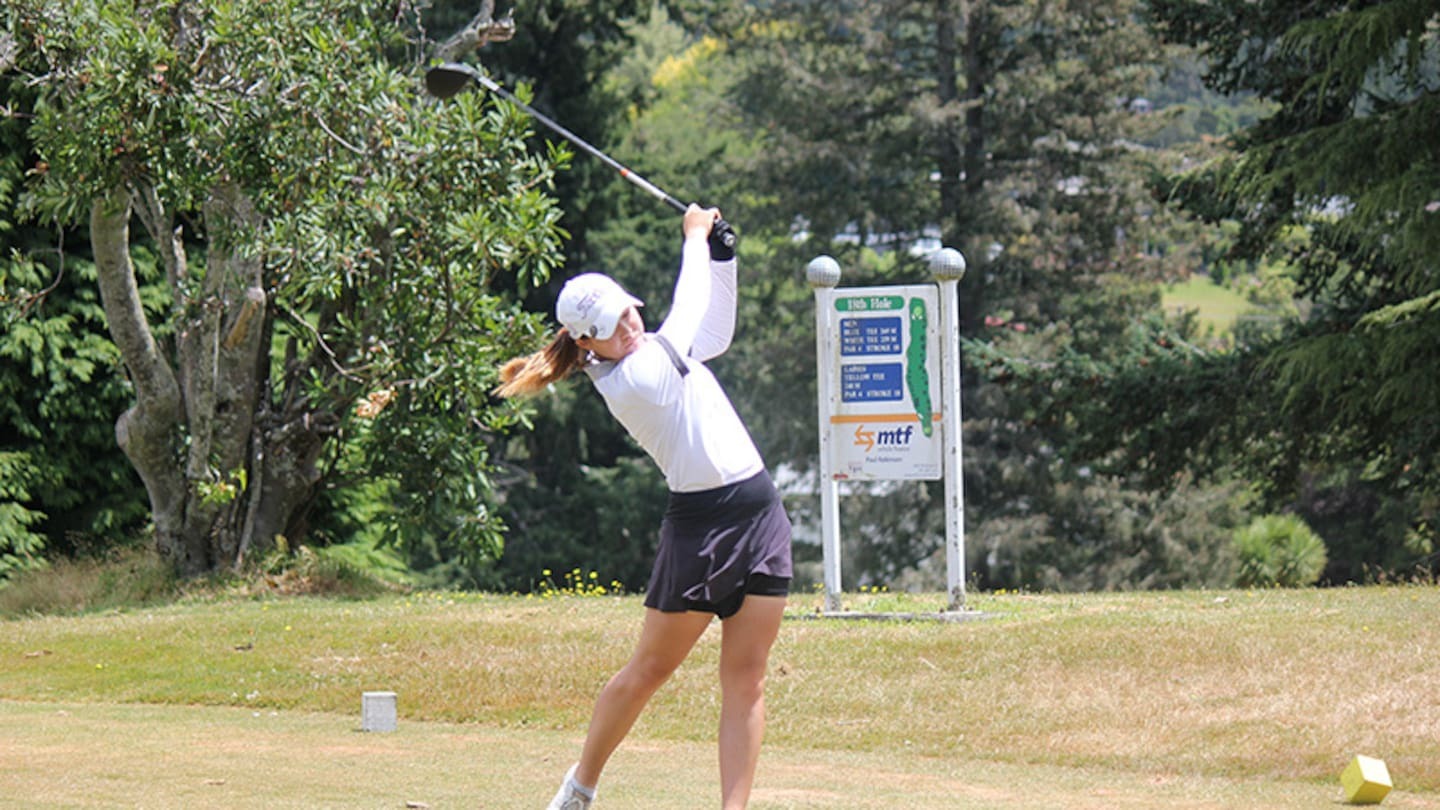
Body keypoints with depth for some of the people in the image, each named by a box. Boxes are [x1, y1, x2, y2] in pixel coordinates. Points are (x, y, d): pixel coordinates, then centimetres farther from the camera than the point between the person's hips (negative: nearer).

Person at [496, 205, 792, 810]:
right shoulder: (628, 380, -14)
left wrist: (719, 249, 15)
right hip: (699, 525, -7)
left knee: (745, 679, 0)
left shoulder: (653, 352, 11)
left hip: (760, 513, 7)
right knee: (647, 670, 2)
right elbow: (688, 320, -11)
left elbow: (715, 328, 28)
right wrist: (696, 238, 3)